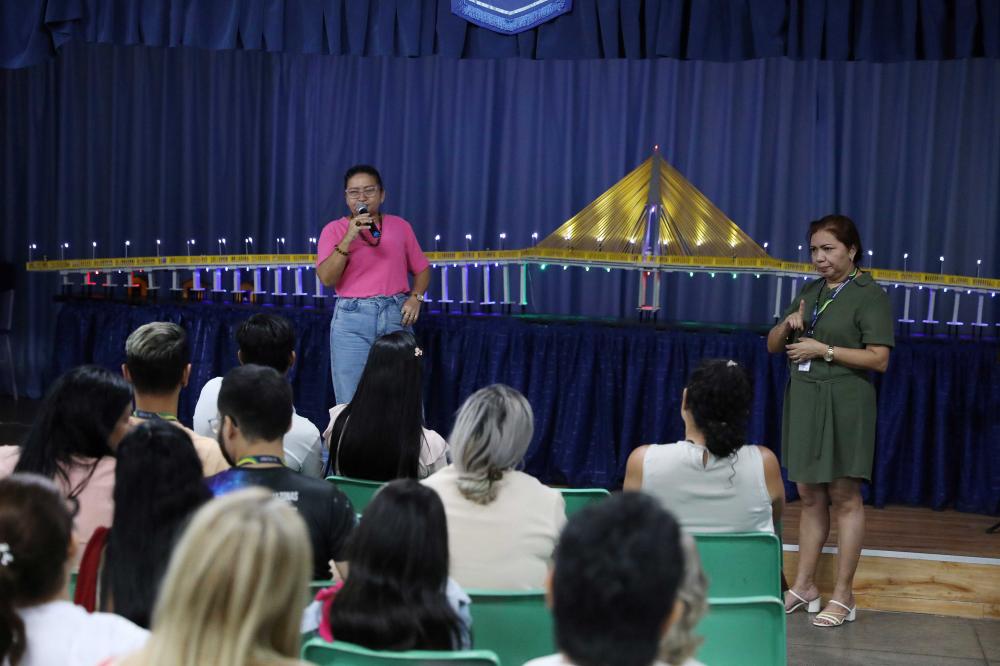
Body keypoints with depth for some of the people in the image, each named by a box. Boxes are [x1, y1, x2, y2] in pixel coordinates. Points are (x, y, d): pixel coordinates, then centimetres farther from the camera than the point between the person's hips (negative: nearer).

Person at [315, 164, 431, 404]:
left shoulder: (400, 226, 11)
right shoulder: (334, 230, 5)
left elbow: (422, 269, 17)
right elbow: (326, 278, -7)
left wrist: (415, 297, -2)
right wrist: (348, 238, -15)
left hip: (396, 315, 2)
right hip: (352, 318, -1)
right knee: (351, 404, -2)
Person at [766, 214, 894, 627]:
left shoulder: (869, 294, -5)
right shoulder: (809, 291, 14)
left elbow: (879, 359, -12)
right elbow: (772, 346, 16)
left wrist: (824, 350, -15)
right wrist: (788, 324, -5)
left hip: (844, 403, -6)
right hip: (803, 400, 6)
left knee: (844, 497, -1)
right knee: (810, 496, 10)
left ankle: (843, 595, 4)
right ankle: (804, 586, 16)